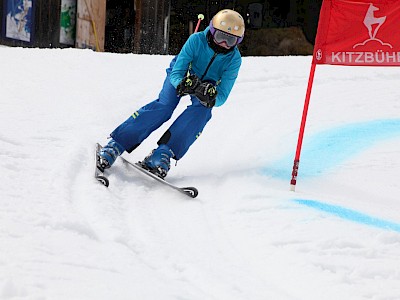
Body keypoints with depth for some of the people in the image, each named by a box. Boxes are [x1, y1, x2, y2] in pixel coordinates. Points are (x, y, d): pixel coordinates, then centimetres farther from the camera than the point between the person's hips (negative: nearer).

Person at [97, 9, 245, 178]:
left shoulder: (234, 59, -26)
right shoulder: (196, 40, -30)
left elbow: (222, 97, -29)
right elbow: (176, 74, -30)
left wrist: (211, 98, -52)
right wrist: (182, 84, -53)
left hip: (208, 86, 1)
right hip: (182, 74, -1)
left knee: (201, 110, -31)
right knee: (164, 106, -28)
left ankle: (163, 154, -40)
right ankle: (115, 145, -30)